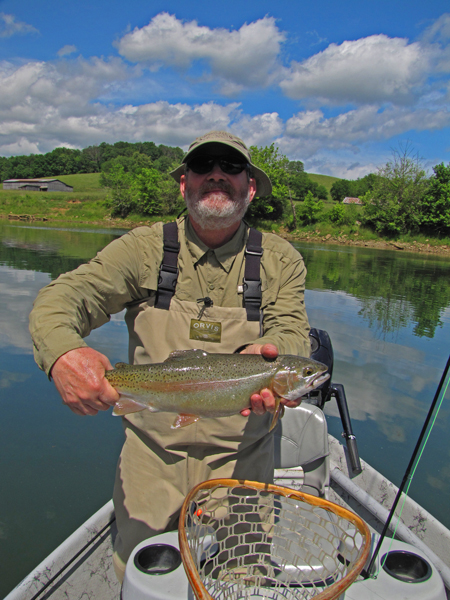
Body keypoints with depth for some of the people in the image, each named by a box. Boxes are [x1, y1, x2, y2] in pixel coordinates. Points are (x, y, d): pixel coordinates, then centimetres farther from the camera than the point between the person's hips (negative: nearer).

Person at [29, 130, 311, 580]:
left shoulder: (280, 260, -3)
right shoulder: (145, 248, -7)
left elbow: (291, 328, -12)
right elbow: (60, 298, -15)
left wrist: (263, 356, -37)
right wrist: (63, 351, -38)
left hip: (241, 458, 1)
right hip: (153, 454, 0)